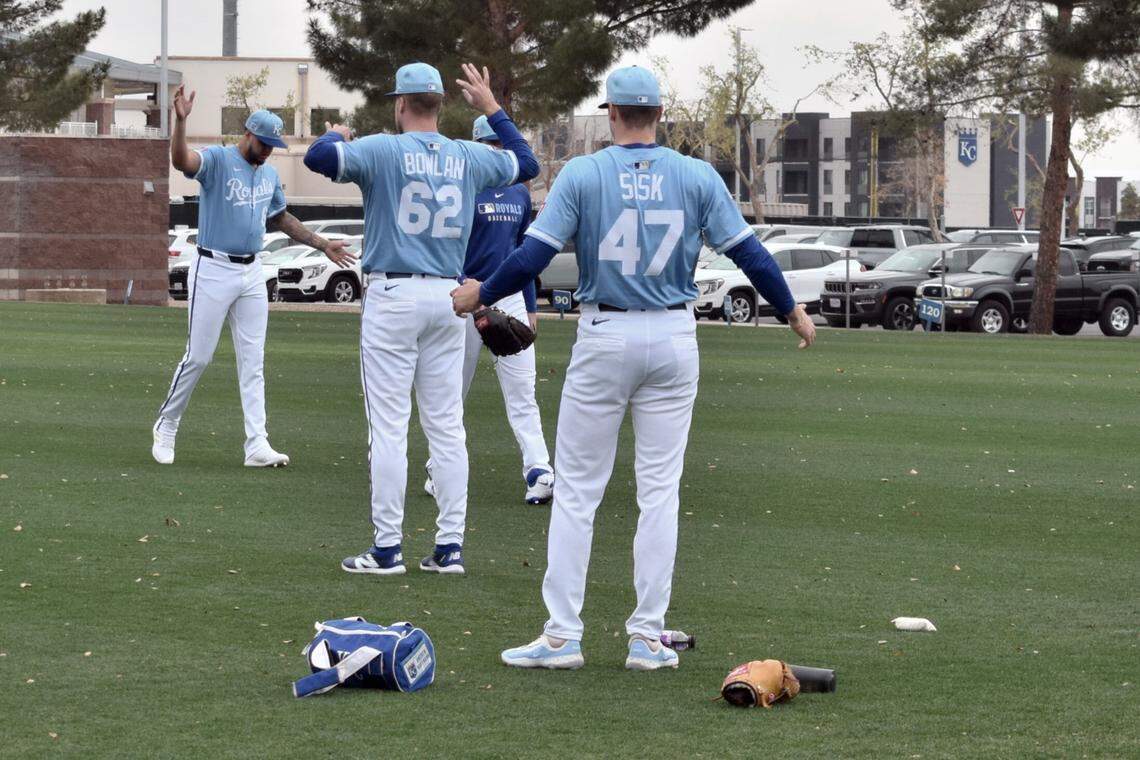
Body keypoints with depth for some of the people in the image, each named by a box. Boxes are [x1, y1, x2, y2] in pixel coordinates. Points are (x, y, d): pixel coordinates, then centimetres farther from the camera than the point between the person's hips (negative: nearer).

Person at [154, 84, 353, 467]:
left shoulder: (269, 174, 12)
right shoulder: (217, 159, -10)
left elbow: (280, 218, 27)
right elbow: (182, 161, -33)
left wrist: (322, 244, 27)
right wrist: (180, 120, -49)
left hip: (251, 274, 6)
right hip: (213, 272, -6)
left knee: (253, 361, 2)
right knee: (197, 357, -2)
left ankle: (257, 445, 1)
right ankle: (166, 428, 16)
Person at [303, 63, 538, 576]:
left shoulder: (384, 150, -9)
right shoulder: (469, 158, 6)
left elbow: (318, 158, -20)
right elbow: (526, 163, 24)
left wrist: (337, 136, 3)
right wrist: (491, 108, 30)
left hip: (393, 296, -5)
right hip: (448, 299, 5)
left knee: (388, 427, -2)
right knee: (446, 426, 8)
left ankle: (387, 548, -3)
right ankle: (450, 547, 7)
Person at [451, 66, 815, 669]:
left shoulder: (582, 174, -6)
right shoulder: (697, 176, -1)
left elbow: (533, 257, -9)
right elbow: (747, 252, 1)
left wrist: (480, 295, 8)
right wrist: (791, 310, 16)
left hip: (603, 337, -2)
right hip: (674, 337, 2)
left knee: (577, 488, 5)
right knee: (660, 490, 7)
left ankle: (563, 635, 3)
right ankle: (647, 637, 7)